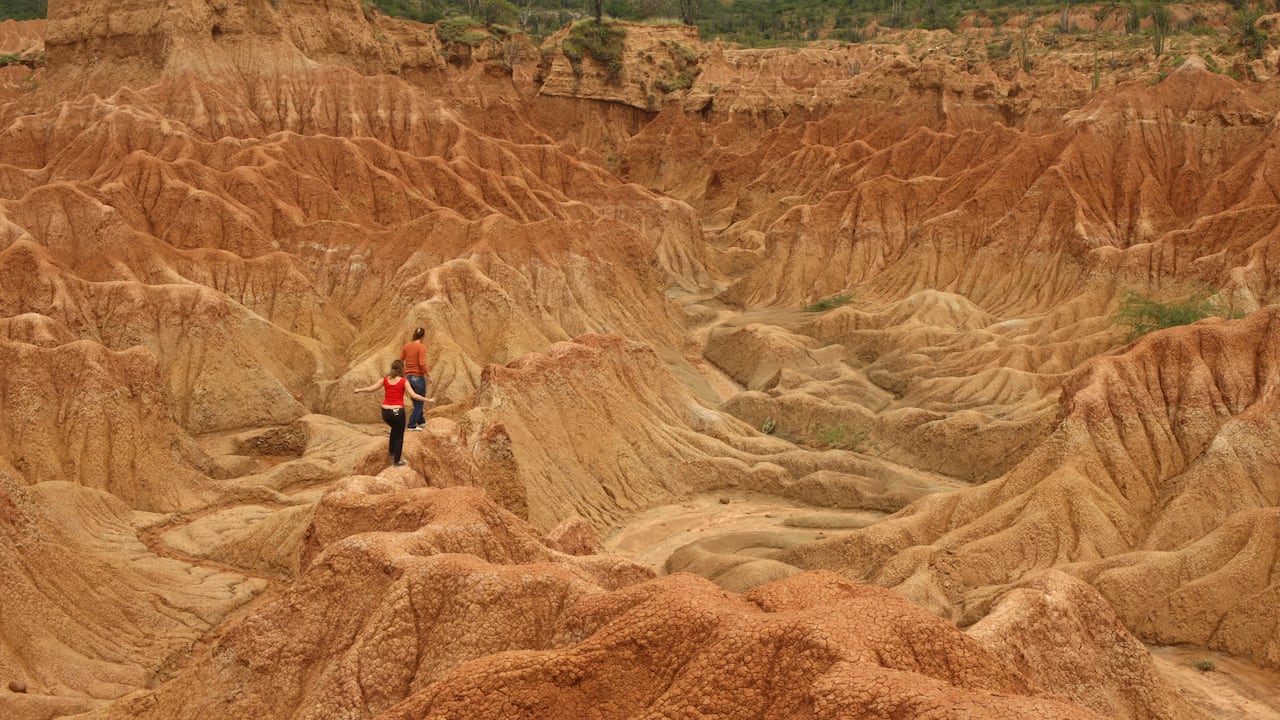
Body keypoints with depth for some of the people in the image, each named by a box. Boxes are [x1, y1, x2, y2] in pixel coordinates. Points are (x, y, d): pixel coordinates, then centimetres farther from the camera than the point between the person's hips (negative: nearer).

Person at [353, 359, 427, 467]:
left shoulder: (385, 379, 2)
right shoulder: (403, 381, -6)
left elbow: (370, 389, 5)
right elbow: (413, 395, -13)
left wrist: (359, 390, 22)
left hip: (386, 412, 4)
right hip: (398, 412, -4)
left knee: (395, 428, 34)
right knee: (399, 436, 14)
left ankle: (391, 450, 35)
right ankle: (396, 461, 19)